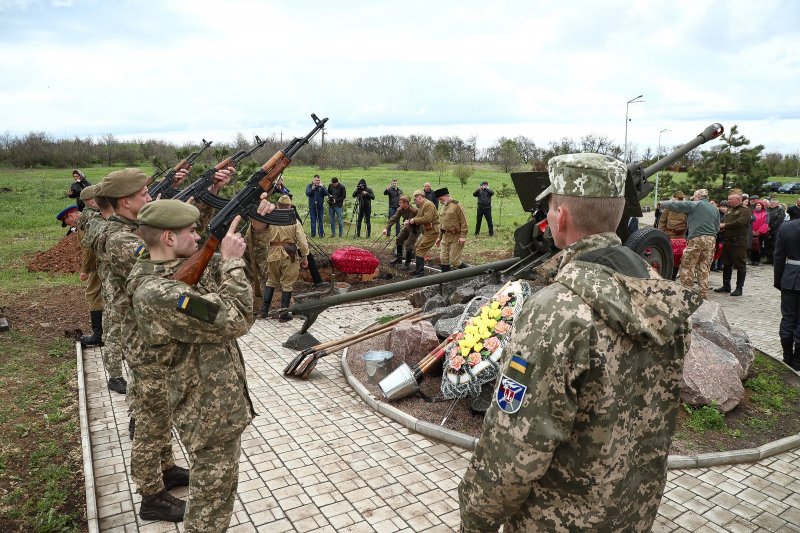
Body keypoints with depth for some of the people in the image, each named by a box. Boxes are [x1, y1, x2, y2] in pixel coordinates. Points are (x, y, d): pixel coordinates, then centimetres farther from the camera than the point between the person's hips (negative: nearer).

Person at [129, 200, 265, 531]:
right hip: (209, 410, -9)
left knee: (215, 487, 29)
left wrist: (257, 229, -7)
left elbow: (248, 269, 10)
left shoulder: (188, 265, 0)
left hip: (220, 398, 9)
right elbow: (235, 320, -30)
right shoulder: (155, 294, -28)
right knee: (213, 495, 12)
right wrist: (232, 259, -21)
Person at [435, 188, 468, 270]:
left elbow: (464, 222, -13)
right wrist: (439, 237, 22)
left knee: (454, 261, -7)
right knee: (443, 260, 3)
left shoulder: (456, 205, -9)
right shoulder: (443, 207, 15)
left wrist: (463, 236, -18)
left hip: (456, 238, -8)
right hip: (445, 237, 8)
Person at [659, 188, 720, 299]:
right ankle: (703, 295, 11)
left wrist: (662, 203, 14)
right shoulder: (715, 209, 18)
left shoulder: (695, 205, 0)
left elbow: (674, 205, -2)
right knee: (704, 268, 9)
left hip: (697, 239, -6)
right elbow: (717, 228, 22)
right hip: (711, 240, 6)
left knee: (687, 266, 1)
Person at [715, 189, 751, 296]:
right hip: (727, 242, 8)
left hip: (739, 243, -8)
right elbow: (723, 220, 21)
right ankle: (726, 286, 24)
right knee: (726, 265, 13)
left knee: (740, 266, 1)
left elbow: (740, 222, -24)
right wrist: (720, 226, -1)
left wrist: (725, 225, -18)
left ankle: (739, 288, 8)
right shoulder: (729, 210, 15)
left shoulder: (745, 210, -9)